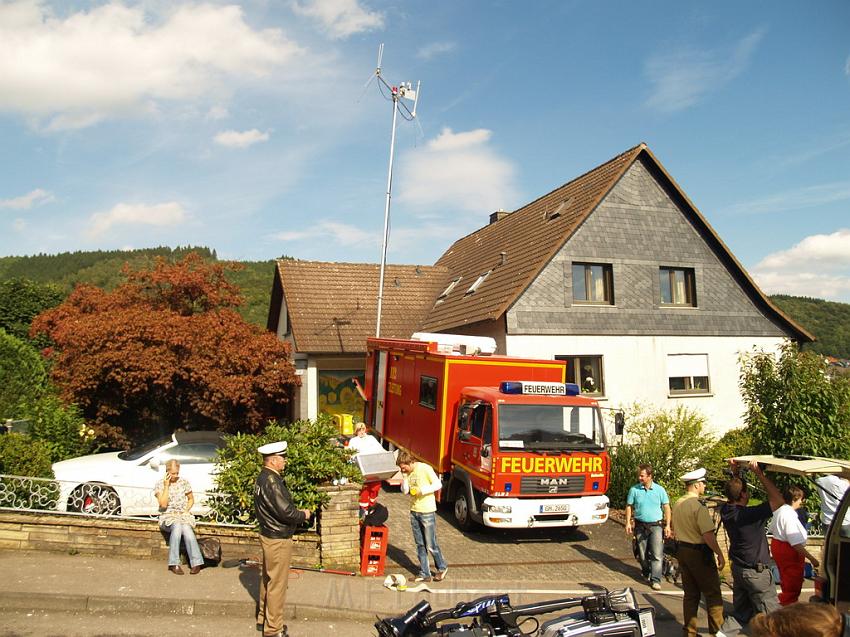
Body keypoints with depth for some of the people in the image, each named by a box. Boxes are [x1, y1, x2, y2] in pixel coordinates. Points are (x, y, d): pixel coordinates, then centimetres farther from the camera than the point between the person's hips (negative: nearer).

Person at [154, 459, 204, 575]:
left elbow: (191, 499, 17)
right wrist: (166, 486, -12)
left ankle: (196, 562, -30)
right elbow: (163, 505, -10)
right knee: (177, 525, -37)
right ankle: (174, 563, -33)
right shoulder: (160, 485, 1)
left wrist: (186, 510, -1)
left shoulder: (184, 482, 7)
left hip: (184, 515, 1)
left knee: (186, 528, -34)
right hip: (168, 516, -1)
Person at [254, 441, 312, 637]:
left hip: (268, 535, 10)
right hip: (278, 540, -10)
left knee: (267, 578, 23)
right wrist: (303, 515, -9)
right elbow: (286, 512, -26)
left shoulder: (263, 478, 5)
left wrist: (296, 513, 7)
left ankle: (263, 617, 38)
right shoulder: (272, 482, -26)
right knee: (277, 584, 2)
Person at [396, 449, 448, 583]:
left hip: (427, 512, -6)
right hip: (414, 512, 6)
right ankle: (424, 574, 19)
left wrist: (422, 490, -20)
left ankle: (442, 568, 22)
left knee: (431, 545, 0)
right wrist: (405, 477, -10)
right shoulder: (407, 473, 5)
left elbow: (438, 484, -12)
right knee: (420, 545, 10)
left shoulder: (425, 468, -14)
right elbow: (404, 491, 3)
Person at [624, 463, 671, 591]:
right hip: (640, 526, 1)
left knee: (657, 554, -8)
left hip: (656, 525, -1)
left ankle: (655, 580, -4)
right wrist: (628, 523, -2)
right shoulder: (634, 490, -2)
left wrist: (667, 525, -2)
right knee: (643, 554, 11)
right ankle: (646, 574, 31)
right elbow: (629, 507, 4)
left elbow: (666, 507, 3)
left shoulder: (660, 490, -3)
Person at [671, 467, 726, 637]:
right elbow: (708, 535, -24)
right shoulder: (698, 506, -20)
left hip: (682, 551, 8)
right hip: (700, 553, -8)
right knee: (712, 593, 7)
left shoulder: (677, 504, 6)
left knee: (690, 594, 14)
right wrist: (720, 554, -14)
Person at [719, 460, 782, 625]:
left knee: (740, 612, 17)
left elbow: (732, 494, 19)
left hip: (737, 568, 8)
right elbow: (778, 500, -26)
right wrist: (759, 474, -25)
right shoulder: (749, 515, -26)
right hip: (756, 572, -8)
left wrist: (736, 474, 10)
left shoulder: (726, 511, -4)